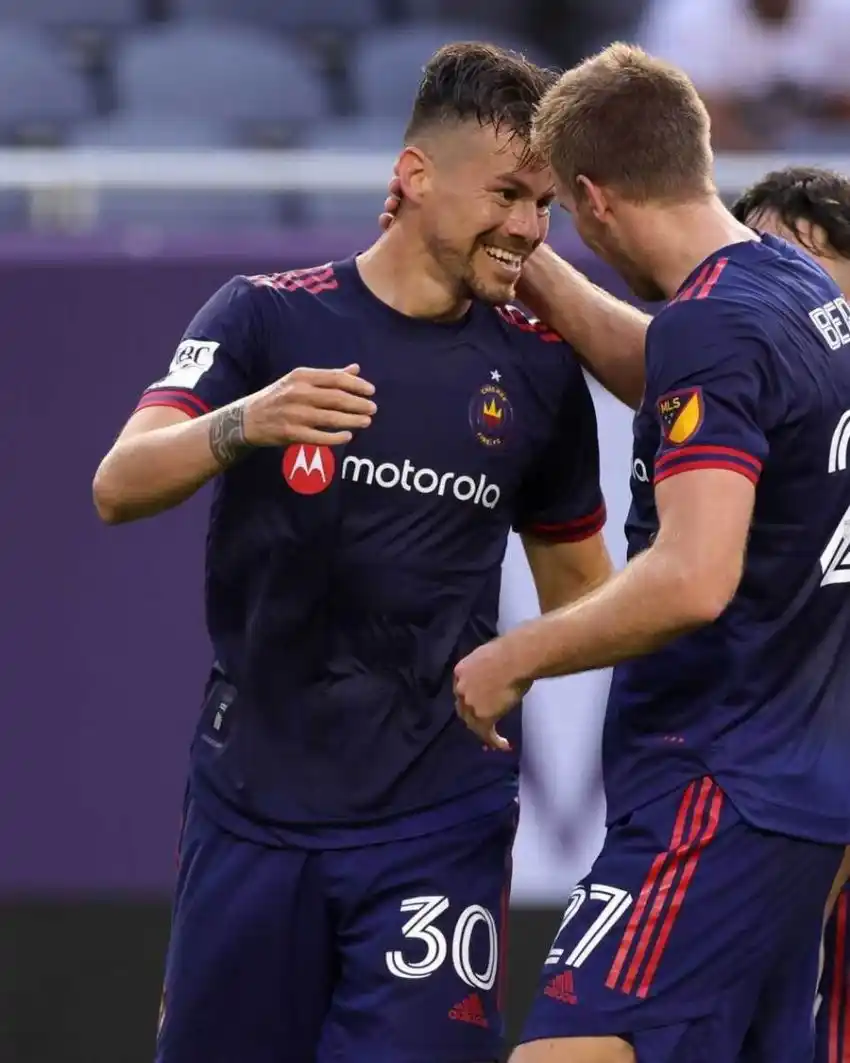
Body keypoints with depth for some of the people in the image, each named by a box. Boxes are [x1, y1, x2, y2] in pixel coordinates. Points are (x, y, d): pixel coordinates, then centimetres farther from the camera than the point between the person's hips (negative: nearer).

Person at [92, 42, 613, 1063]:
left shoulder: (539, 369, 4)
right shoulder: (269, 316, -3)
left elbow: (577, 581, 16)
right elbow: (117, 487, -14)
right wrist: (243, 424, -33)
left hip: (439, 820, 0)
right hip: (252, 804, 0)